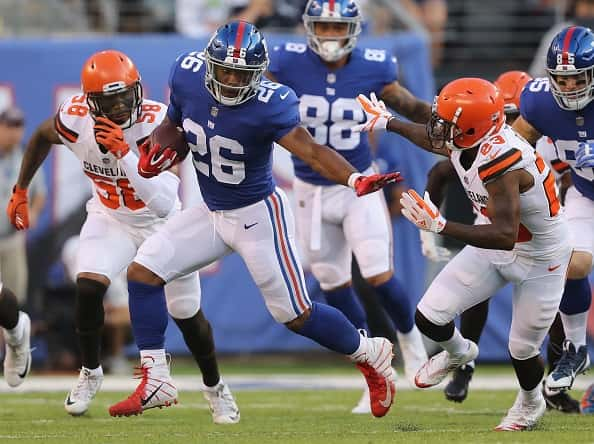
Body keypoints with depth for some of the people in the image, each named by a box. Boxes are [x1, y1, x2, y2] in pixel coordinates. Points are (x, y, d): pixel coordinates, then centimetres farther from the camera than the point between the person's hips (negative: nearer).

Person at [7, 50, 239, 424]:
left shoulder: (158, 123, -34)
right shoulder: (76, 119, -24)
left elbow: (163, 202, -41)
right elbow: (41, 137, 3)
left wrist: (124, 153, -48)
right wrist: (20, 191, 11)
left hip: (162, 223, -2)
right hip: (110, 220, 2)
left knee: (187, 314, 4)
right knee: (88, 287, -22)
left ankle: (216, 388, 31)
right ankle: (90, 373, 4)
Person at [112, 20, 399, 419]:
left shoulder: (268, 105, -29)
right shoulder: (188, 75, -13)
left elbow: (311, 150, -39)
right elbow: (172, 125, 7)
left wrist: (354, 179, -56)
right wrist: (157, 153, -15)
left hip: (258, 215, -6)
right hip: (210, 213, 6)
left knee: (296, 315, 0)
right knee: (142, 273, -4)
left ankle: (371, 356, 27)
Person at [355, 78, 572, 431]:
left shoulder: (500, 162, -38)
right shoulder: (464, 141, -13)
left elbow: (504, 237, -43)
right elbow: (433, 140, 13)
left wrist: (441, 226, -46)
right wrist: (389, 123, 27)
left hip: (540, 259, -7)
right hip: (494, 251, 7)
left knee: (522, 350, 5)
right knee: (429, 319, 0)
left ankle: (531, 402, 41)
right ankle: (458, 353, 37)